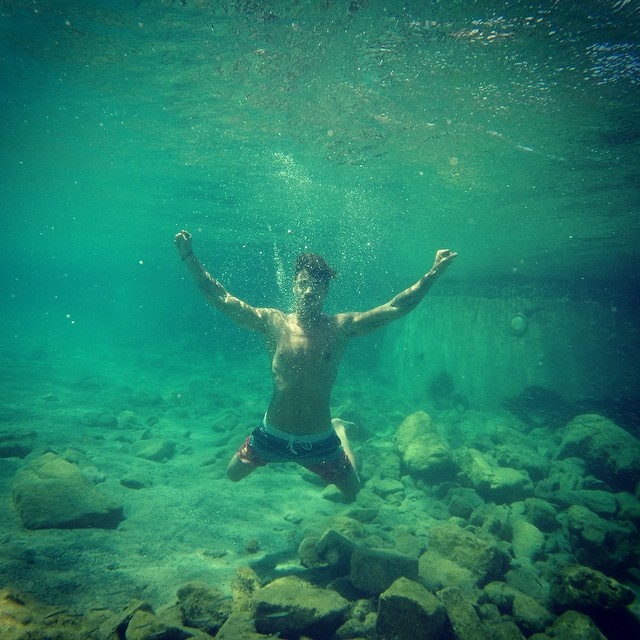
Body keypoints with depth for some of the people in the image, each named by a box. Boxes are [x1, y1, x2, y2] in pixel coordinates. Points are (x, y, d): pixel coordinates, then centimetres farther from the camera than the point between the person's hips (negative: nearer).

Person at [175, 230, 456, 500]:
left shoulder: (341, 327, -12)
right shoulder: (273, 322, -12)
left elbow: (396, 307, -15)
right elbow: (220, 298, -13)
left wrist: (433, 273, -21)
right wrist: (189, 256, -19)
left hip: (320, 441, 0)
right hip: (272, 435, 1)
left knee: (353, 490, 20)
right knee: (234, 474, 21)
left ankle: (339, 429, 46)